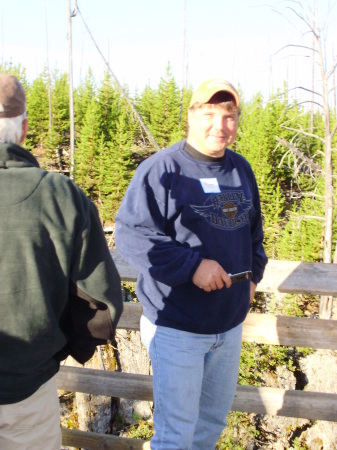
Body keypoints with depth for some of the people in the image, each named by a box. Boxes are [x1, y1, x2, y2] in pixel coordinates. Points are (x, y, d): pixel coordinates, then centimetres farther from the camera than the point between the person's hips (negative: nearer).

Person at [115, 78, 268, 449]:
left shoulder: (241, 169, 8)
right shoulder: (161, 170, -15)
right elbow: (130, 235, -20)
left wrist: (253, 273, 9)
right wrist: (192, 265, -26)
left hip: (230, 324, 7)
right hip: (177, 327, -6)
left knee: (216, 415, 23)